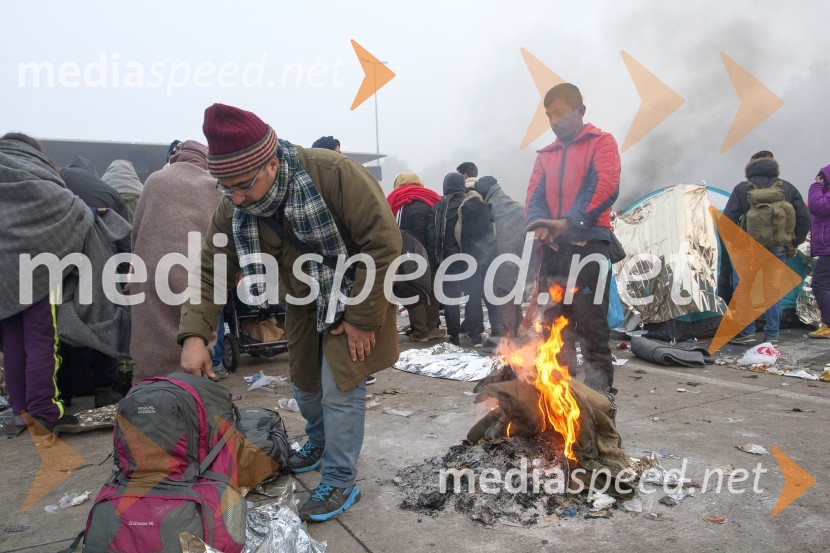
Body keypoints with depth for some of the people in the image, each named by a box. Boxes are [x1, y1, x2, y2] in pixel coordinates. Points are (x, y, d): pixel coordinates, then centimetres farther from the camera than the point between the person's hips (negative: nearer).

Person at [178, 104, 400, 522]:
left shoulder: (333, 173, -34)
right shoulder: (234, 208, -16)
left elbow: (383, 244, -30)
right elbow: (210, 270, -8)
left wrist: (361, 318, -24)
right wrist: (194, 335, -23)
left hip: (354, 297, -5)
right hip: (304, 301, 6)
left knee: (339, 388, -6)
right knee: (303, 381, 17)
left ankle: (340, 482, 14)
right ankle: (319, 440, 46)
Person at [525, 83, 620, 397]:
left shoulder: (601, 142, 5)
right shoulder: (546, 155, 20)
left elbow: (606, 187, -10)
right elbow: (534, 196, 10)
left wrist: (567, 222, -22)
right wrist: (541, 225, -13)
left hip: (588, 244, -5)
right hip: (552, 249, 6)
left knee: (591, 328, -7)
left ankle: (600, 392, 2)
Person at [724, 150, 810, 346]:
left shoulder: (742, 189, -5)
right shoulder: (788, 188, 5)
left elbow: (727, 220, -8)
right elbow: (805, 219, 5)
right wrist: (793, 244, 15)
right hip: (777, 250, 3)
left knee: (742, 287, 7)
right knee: (773, 290, 12)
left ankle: (746, 333, 4)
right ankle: (772, 335, 14)